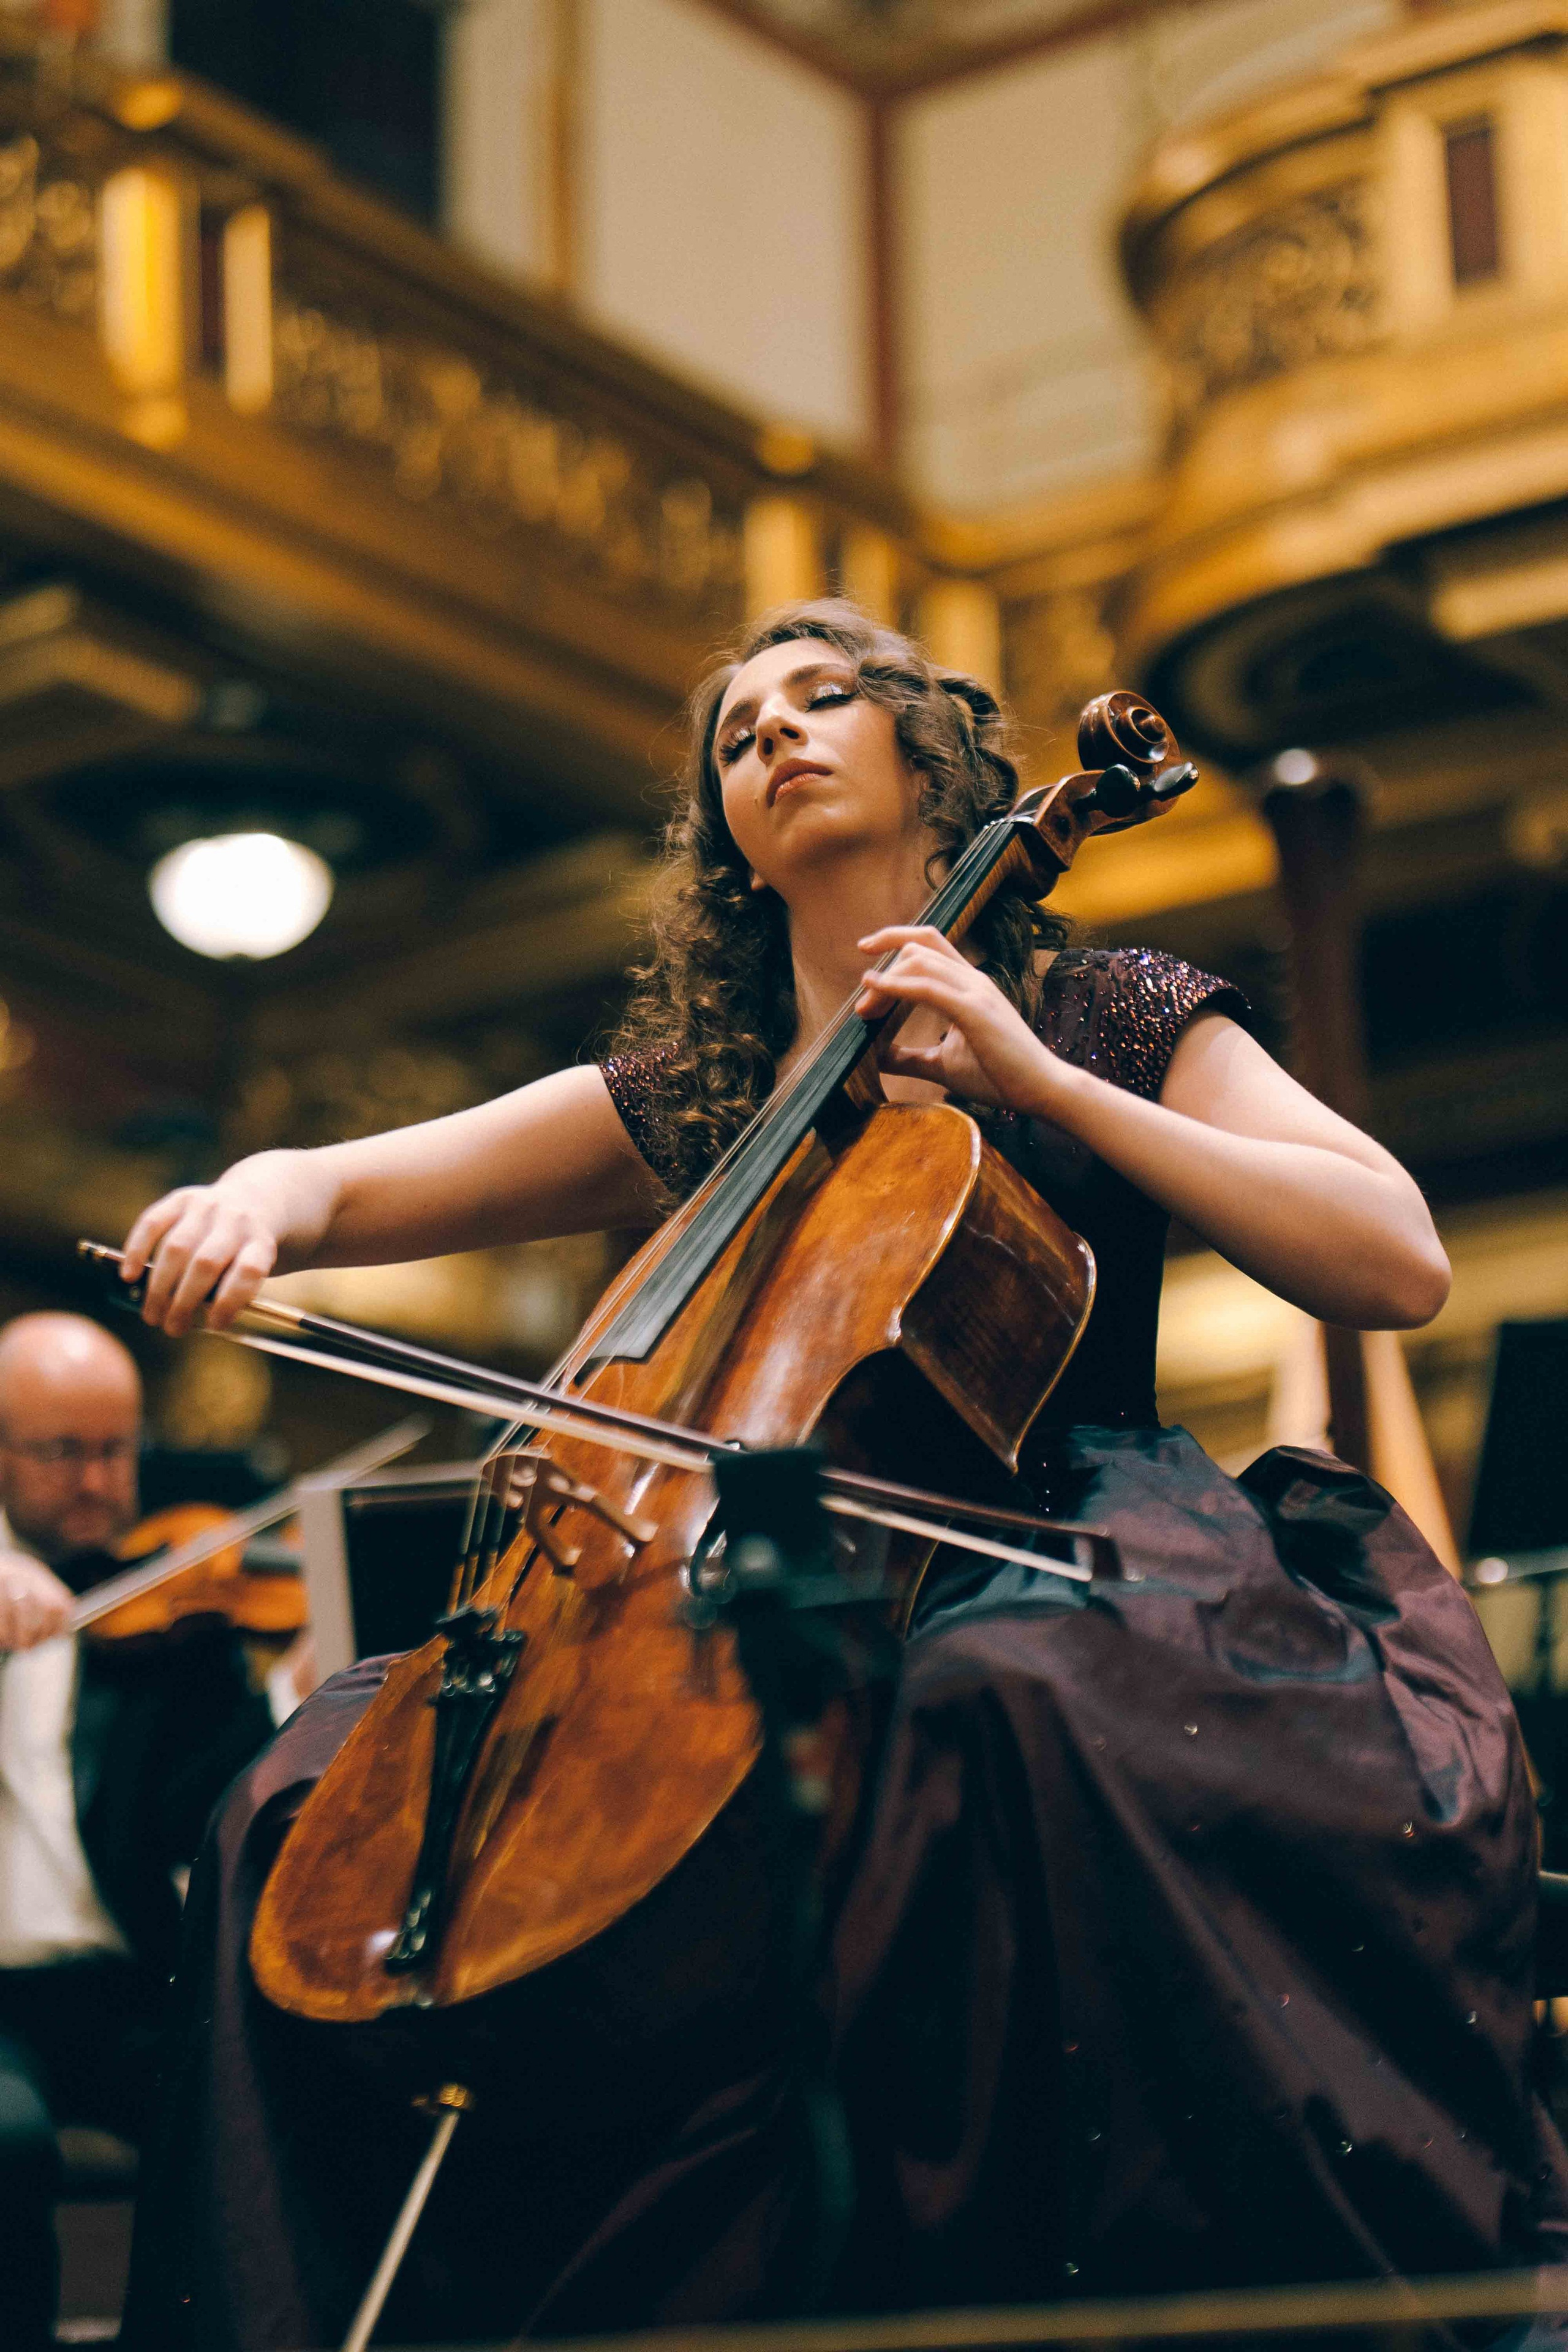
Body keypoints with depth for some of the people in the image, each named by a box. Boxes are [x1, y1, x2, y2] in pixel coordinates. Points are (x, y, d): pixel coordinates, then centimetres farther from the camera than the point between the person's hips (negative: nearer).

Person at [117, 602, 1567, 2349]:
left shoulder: (1103, 1015, 10)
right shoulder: (688, 1095, 19)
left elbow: (1398, 1262, -3)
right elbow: (356, 1189, 17)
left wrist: (1037, 1075, -6)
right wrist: (259, 1194, -9)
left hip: (1062, 1557, -4)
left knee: (1011, 1702, -42)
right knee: (328, 1791, -14)